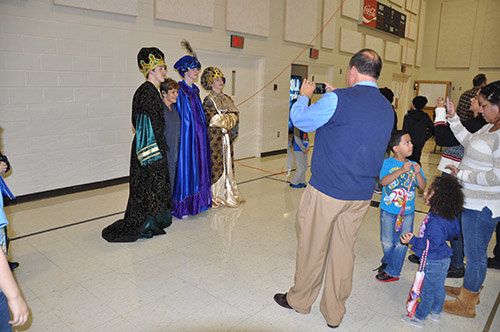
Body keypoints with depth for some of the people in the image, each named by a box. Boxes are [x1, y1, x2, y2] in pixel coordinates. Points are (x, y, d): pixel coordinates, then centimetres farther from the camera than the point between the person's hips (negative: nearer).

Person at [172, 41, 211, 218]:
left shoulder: (195, 90, 15)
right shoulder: (179, 89, -8)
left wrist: (203, 130, 17)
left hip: (199, 135, 8)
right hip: (186, 135, -8)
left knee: (199, 167, 10)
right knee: (185, 167, -5)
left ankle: (197, 202, 20)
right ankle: (181, 207, 4)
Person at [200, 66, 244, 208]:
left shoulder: (227, 99, 16)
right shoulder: (209, 100, -5)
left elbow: (236, 116, 10)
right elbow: (212, 120, -15)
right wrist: (229, 119, -6)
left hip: (227, 137, 7)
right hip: (215, 138, -6)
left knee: (228, 164, 8)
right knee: (216, 165, -4)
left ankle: (229, 193, 17)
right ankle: (216, 197, 4)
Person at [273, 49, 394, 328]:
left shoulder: (339, 99, -16)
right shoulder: (388, 109, 6)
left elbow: (301, 121, -4)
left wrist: (304, 96, 15)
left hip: (327, 190, -6)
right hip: (362, 194, 6)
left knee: (313, 247, 11)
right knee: (343, 250, 16)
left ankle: (300, 300, 32)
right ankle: (334, 312, 30)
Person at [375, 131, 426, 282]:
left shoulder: (413, 165, 1)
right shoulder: (387, 163, -8)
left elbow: (423, 186, -3)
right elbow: (384, 181, -23)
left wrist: (417, 173, -20)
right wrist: (401, 170, -31)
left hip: (407, 211, 2)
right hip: (388, 210, -2)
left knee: (401, 243, 5)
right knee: (387, 242, 11)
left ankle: (392, 271, 21)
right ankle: (387, 261, 39)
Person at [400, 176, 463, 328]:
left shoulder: (436, 223, -33)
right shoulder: (450, 217, -3)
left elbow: (432, 244, -31)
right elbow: (455, 231, 13)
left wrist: (413, 240, -26)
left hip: (433, 263, -9)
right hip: (443, 260, 9)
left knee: (427, 290, 8)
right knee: (438, 287, 25)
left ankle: (419, 317, 24)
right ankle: (436, 312, 44)